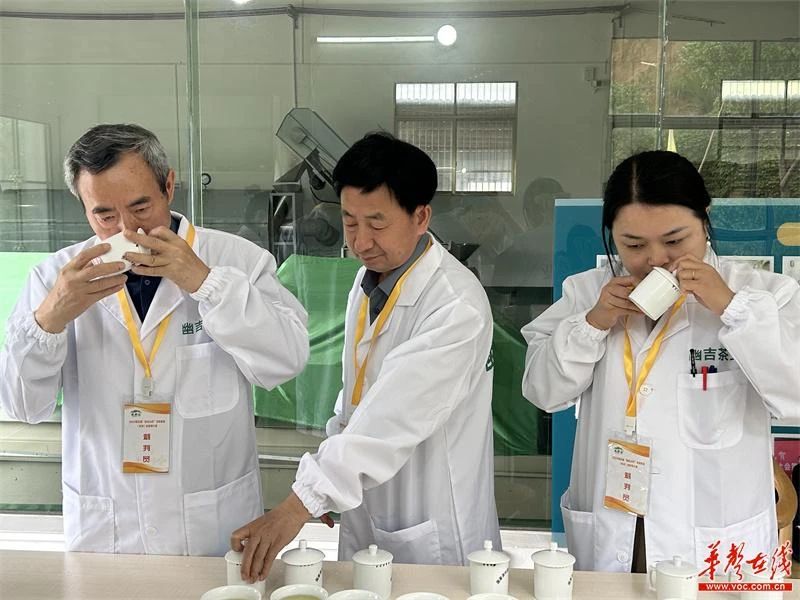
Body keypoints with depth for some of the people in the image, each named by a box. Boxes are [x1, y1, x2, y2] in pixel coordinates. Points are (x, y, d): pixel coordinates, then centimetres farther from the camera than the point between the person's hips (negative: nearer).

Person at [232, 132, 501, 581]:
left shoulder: (457, 305, -26)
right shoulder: (369, 278, 0)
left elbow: (393, 417, -33)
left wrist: (298, 506, -36)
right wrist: (331, 479, 8)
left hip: (433, 533, -7)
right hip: (365, 515, 7)